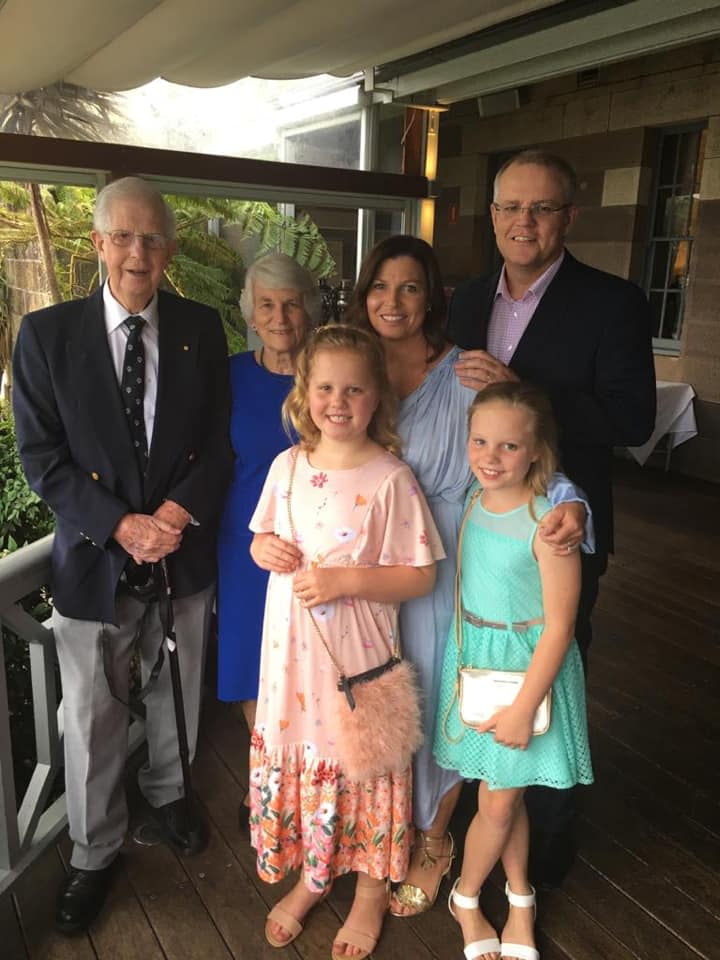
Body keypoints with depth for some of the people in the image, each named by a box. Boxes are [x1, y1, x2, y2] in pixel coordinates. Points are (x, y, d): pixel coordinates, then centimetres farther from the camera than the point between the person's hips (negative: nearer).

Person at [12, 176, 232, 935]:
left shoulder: (202, 329, -1)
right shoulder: (46, 333, -6)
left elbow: (221, 439, 0)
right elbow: (40, 456, -8)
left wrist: (178, 510, -16)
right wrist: (121, 525, -18)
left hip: (184, 550, 2)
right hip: (94, 557, -2)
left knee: (176, 695, 21)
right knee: (92, 719, 9)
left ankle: (166, 792, 49)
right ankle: (93, 854, 33)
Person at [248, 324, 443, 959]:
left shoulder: (391, 478, -14)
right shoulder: (287, 466, 1)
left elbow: (420, 576, -12)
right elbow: (264, 538, 14)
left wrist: (346, 579, -23)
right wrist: (264, 549, -9)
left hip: (357, 655, -4)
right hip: (292, 648, 5)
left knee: (358, 764, 11)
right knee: (295, 755, 17)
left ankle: (371, 890, 37)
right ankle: (310, 878, 43)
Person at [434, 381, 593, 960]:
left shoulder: (548, 522, -22)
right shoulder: (471, 500, -4)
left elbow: (558, 627, -18)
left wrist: (524, 707, -15)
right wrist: (466, 655, 6)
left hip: (527, 666, -5)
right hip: (473, 657, 5)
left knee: (499, 802, 10)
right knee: (505, 796, 19)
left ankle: (467, 896, 37)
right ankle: (520, 900, 42)